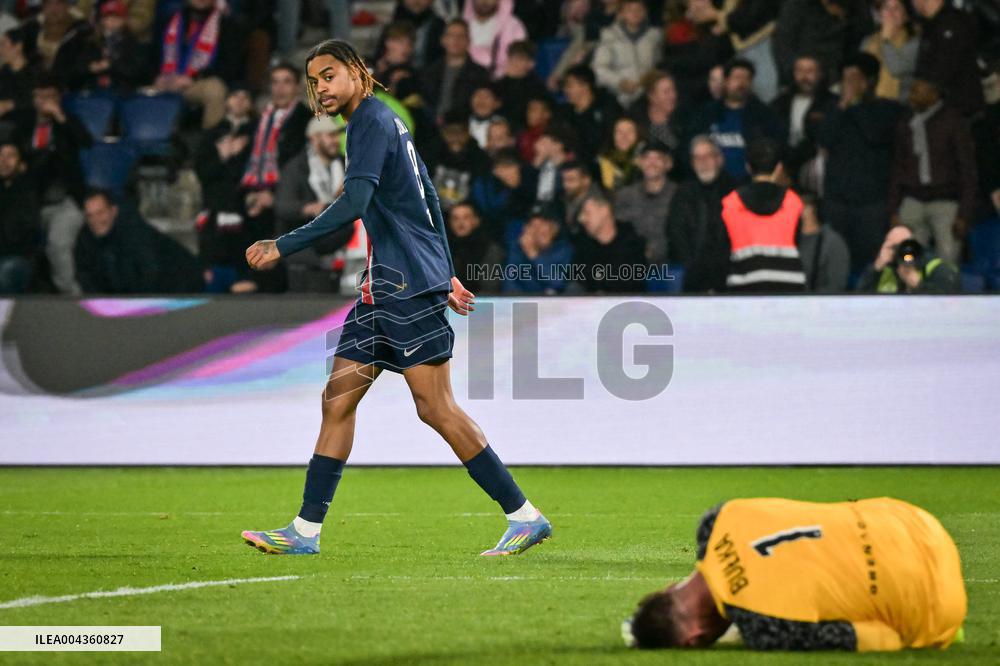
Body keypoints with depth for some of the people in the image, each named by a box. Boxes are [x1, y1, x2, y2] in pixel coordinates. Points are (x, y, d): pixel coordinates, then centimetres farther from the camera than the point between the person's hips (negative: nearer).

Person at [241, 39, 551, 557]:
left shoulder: (371, 121, -10)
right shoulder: (384, 121, 20)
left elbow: (353, 204, -23)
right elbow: (427, 201, 25)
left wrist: (283, 247, -22)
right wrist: (446, 275, 27)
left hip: (409, 287, -10)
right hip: (384, 287, 10)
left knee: (436, 408, -10)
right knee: (339, 397, 6)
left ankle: (525, 518, -6)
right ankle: (306, 531, 7)